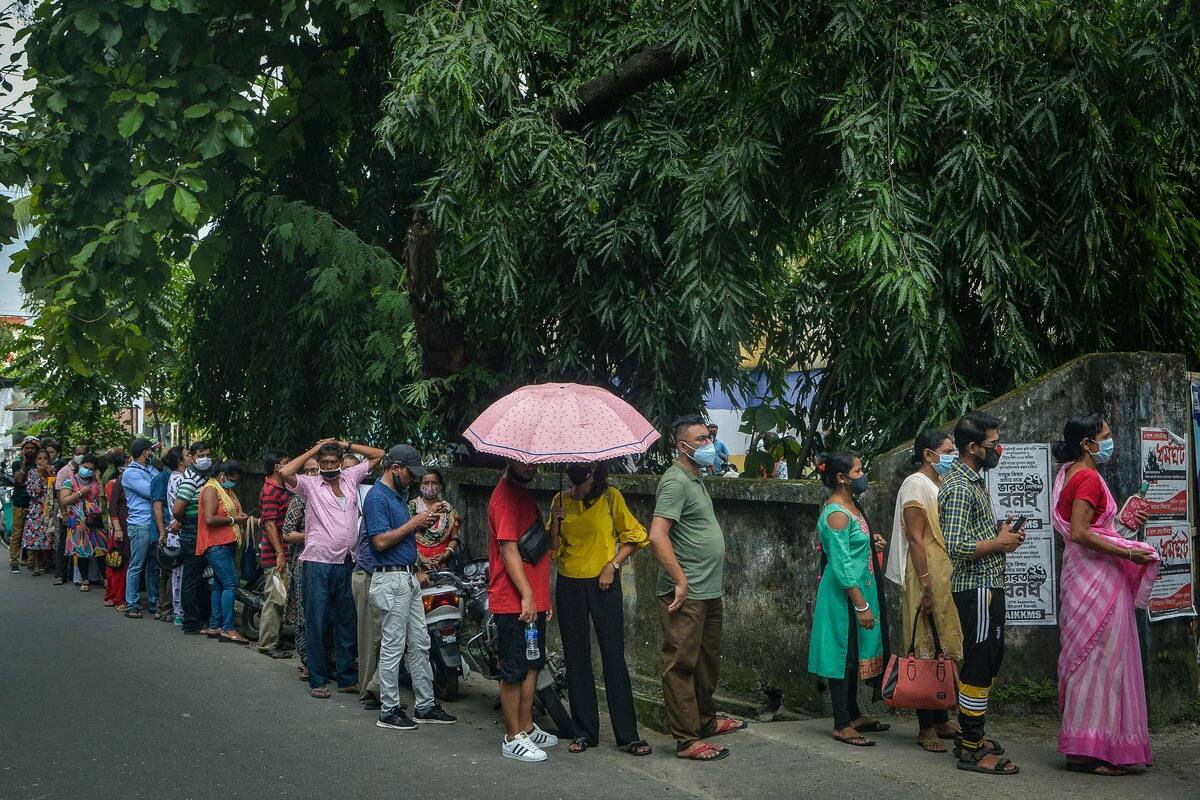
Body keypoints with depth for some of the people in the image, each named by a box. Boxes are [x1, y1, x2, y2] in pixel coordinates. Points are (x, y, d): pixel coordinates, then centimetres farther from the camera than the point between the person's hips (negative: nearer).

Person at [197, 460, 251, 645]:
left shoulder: (227, 490, 19)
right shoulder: (211, 490, -10)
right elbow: (209, 519, -21)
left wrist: (241, 517, 13)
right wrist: (233, 520, -14)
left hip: (227, 544, 10)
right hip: (216, 545, -10)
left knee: (219, 585, 11)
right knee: (230, 584, -15)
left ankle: (214, 626, 15)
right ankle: (227, 629, -16)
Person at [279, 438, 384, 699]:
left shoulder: (350, 478, 11)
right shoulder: (310, 484, -1)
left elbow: (378, 454, 16)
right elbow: (284, 472, -19)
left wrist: (346, 445, 7)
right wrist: (312, 450, -9)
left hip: (344, 562, 5)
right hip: (317, 563, -4)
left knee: (346, 623, 11)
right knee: (316, 623, 0)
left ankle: (348, 679, 20)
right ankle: (316, 681, 6)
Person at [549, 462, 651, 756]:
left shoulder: (610, 497, -1)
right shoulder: (560, 501, 8)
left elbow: (633, 536, 2)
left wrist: (613, 565, -8)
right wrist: (555, 522, -9)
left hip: (604, 583, -3)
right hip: (569, 585, 3)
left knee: (614, 657, -5)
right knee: (576, 659, 7)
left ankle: (627, 734, -1)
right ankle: (585, 732, 15)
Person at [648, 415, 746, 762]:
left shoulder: (696, 479, 17)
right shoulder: (675, 481, -15)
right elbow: (657, 536, -24)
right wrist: (681, 581, -23)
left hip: (709, 592, 10)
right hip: (686, 594, -10)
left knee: (708, 661, 20)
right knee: (682, 664, -4)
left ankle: (706, 720, 34)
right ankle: (686, 740, -1)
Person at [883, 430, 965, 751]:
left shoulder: (942, 484, 17)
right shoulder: (916, 485, -10)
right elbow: (916, 539, -16)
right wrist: (926, 586, -21)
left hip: (949, 577, 9)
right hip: (928, 578, -9)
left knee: (945, 651, 12)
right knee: (927, 652, -6)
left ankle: (941, 721, 19)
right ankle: (926, 728, -3)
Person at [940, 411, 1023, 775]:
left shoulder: (974, 480, 15)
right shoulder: (959, 486, -18)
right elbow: (954, 546, -26)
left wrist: (1001, 535, 8)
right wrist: (998, 543, -15)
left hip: (988, 586, 11)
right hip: (976, 589, -11)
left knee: (989, 661, 17)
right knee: (979, 666, -5)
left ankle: (971, 737, 27)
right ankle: (972, 751, 2)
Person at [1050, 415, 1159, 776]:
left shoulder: (1071, 475, 14)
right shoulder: (1088, 478, -16)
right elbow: (1080, 533, -23)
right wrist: (1127, 553, -19)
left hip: (1086, 576, 10)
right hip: (1096, 576, -10)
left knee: (1089, 659, 13)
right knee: (1100, 658, -6)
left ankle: (1084, 746, 18)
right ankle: (1087, 751, -2)